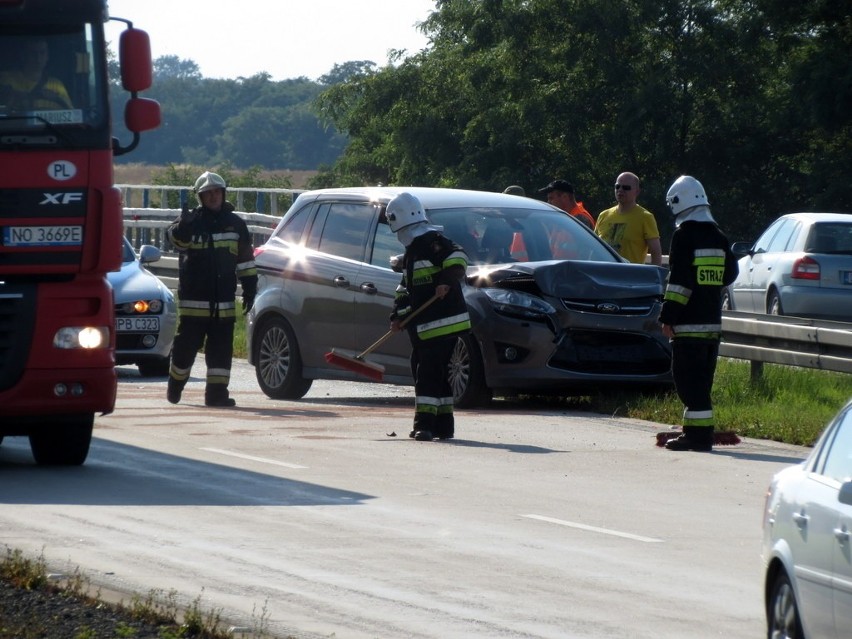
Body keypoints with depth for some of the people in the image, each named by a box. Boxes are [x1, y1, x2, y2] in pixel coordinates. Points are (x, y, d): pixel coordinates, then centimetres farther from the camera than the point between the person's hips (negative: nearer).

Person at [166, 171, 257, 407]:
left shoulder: (235, 223, 11)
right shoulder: (192, 220, 2)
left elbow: (246, 259, 15)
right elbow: (175, 238, -19)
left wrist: (250, 288, 10)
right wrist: (182, 226, -40)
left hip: (224, 301, 2)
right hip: (193, 297, -2)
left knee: (221, 348, -1)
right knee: (186, 345, 2)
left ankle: (217, 392, 1)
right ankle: (175, 386, 20)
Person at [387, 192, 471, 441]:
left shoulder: (432, 241, -8)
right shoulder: (412, 250, 22)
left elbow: (457, 258, -23)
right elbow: (405, 288, 25)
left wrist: (447, 281, -35)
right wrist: (398, 316, 16)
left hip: (443, 323, -10)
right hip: (422, 327, 10)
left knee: (429, 373, -14)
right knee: (430, 373, 12)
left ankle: (425, 424, -18)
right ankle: (443, 425, 17)